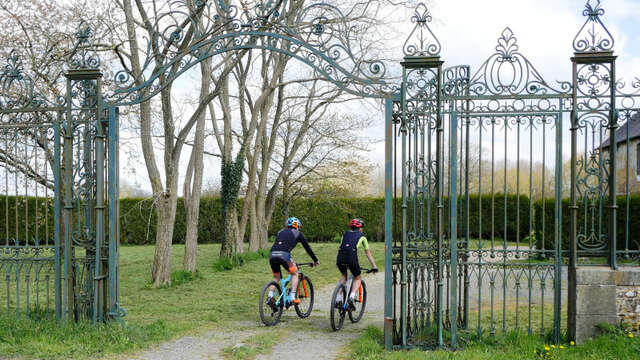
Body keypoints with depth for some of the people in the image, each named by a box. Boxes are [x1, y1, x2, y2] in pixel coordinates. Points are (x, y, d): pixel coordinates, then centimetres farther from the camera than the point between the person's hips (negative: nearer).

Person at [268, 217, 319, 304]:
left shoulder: (281, 232, 33)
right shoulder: (297, 233, 21)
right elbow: (307, 248, 25)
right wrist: (315, 260, 36)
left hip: (272, 254, 4)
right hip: (284, 254, -4)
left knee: (276, 277, 25)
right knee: (294, 274, 18)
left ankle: (270, 295, 5)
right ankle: (293, 297, 9)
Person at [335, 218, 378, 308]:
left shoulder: (345, 234, 30)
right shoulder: (362, 236, 23)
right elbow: (368, 253, 28)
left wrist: (339, 262, 50)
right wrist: (374, 266, 35)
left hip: (340, 257, 3)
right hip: (351, 257, -3)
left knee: (343, 276, 31)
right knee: (357, 278, 20)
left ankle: (339, 298, 16)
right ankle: (352, 295, -7)